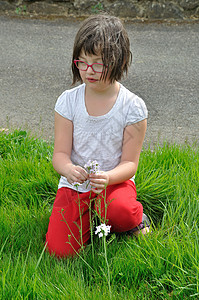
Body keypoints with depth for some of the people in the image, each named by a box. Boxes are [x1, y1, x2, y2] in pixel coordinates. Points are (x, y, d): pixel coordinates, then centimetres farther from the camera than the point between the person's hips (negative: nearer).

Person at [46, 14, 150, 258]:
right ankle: (87, 216, 16)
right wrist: (68, 169, -31)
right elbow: (60, 153, -6)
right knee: (60, 249, -14)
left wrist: (108, 178, -32)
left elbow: (129, 163, -10)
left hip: (115, 182, -2)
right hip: (74, 184, 2)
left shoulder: (133, 107, -11)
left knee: (119, 211, -36)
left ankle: (136, 218, 1)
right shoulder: (68, 101, -6)